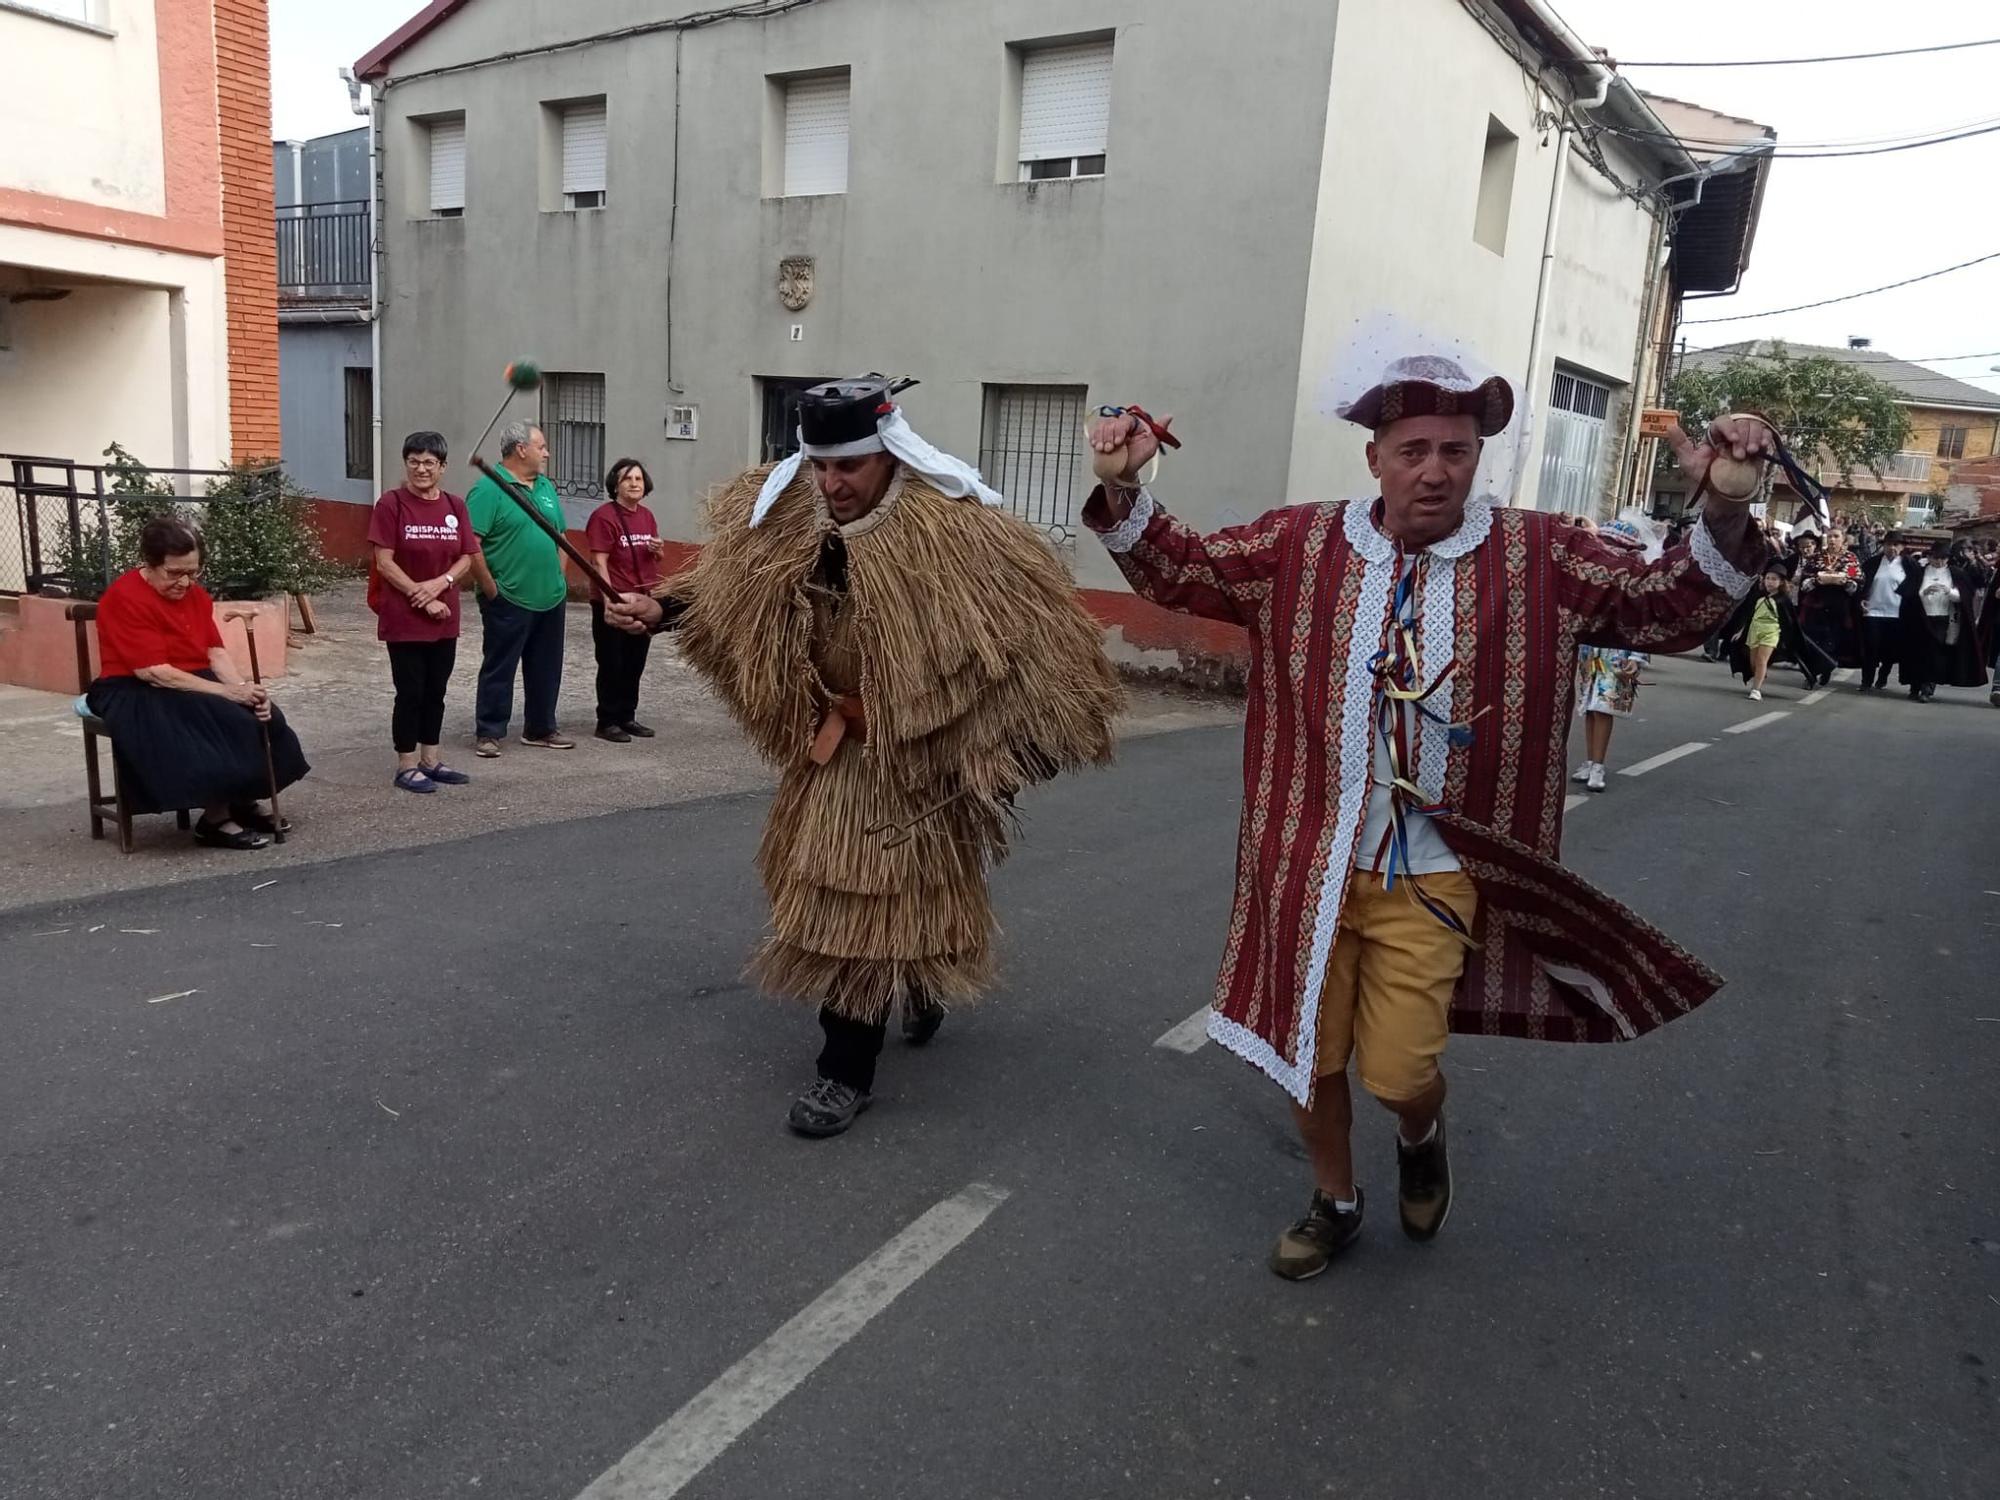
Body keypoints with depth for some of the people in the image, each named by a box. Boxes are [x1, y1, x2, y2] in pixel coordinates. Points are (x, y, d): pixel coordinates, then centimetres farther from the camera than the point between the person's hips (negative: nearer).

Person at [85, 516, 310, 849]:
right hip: (136, 694, -7)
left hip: (193, 685, 7)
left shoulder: (195, 594, 6)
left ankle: (247, 799, 1)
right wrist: (226, 692, -28)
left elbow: (216, 653, 0)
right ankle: (216, 819, -17)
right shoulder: (124, 598, -18)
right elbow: (155, 673, -24)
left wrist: (244, 689, -20)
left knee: (261, 714, -16)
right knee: (226, 722, -29)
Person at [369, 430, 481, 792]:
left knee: (436, 691, 12)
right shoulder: (391, 504, -8)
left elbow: (467, 558, 6)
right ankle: (406, 766, 9)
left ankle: (431, 760, 24)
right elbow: (384, 562, -12)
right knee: (411, 692, 0)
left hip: (445, 618, 5)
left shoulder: (455, 506, 5)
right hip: (404, 618, -5)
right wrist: (421, 597, -16)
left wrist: (440, 583, -12)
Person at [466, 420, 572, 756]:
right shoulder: (489, 489, -11)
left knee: (546, 669, 14)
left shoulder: (545, 487, 13)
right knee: (498, 669, 3)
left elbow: (559, 537, 21)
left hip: (550, 599, 7)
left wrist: (561, 578, 12)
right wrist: (491, 589, -15)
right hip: (508, 601, -7)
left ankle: (541, 729, 26)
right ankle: (488, 734, 12)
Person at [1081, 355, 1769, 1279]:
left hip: (1431, 876, -2)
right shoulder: (1301, 544, -2)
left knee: (1397, 1071, 0)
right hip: (1310, 862, 2)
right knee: (1307, 1053, 14)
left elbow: (1665, 607, -6)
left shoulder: (1539, 558, -4)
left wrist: (1722, 513, -24)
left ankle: (1422, 1137, 40)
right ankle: (1334, 1203, 43)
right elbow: (1176, 571, 2)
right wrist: (1124, 490, -14)